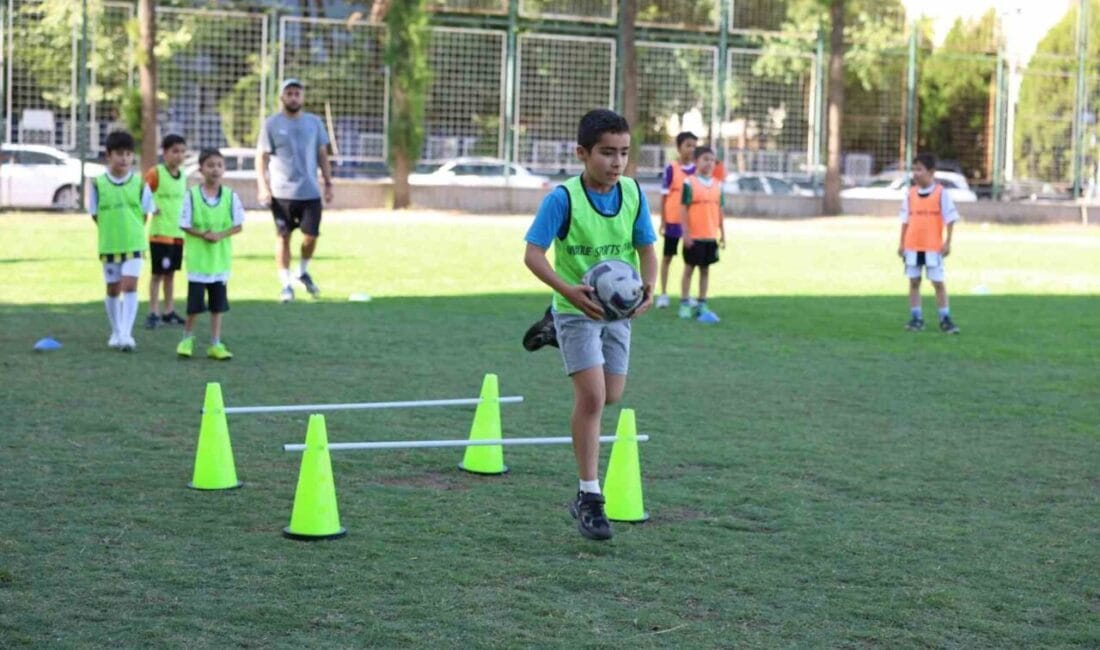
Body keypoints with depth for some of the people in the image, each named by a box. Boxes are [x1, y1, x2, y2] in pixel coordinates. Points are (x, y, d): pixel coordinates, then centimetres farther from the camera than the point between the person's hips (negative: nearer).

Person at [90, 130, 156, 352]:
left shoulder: (140, 184, -4)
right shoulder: (98, 184, -4)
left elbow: (145, 214, 4)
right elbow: (95, 214, 3)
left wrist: (132, 232, 2)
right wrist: (111, 231, 1)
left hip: (134, 244, -1)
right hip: (108, 245, 1)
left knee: (130, 286, -11)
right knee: (113, 289, 11)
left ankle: (127, 334, -14)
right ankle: (116, 333, 25)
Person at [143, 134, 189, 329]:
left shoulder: (183, 176, 10)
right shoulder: (155, 173, -10)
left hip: (178, 232, 6)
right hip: (160, 232, -6)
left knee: (170, 273, 13)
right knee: (158, 273, -2)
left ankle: (169, 311, 20)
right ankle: (153, 313, 3)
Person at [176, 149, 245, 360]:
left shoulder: (231, 196, -2)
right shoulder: (192, 195, -8)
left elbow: (238, 225, 0)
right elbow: (184, 225, -4)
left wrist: (220, 235, -16)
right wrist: (203, 234, -19)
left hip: (220, 259, 2)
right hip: (197, 258, -2)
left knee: (218, 304, 8)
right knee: (195, 303, 2)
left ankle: (215, 344, 17)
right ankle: (187, 338, 24)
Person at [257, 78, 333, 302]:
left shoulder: (314, 122, 8)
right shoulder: (272, 124, -1)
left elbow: (322, 155, 13)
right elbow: (262, 157, -2)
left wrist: (328, 183, 8)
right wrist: (263, 187, -11)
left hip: (310, 192, 2)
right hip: (282, 192, -2)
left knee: (311, 235, 1)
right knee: (284, 236, 1)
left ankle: (303, 271, 28)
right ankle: (286, 284, 10)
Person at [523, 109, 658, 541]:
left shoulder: (633, 193, -6)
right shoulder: (563, 198, -19)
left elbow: (646, 248, 1)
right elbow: (533, 254, -20)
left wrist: (649, 285, -19)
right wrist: (568, 290, -36)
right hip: (577, 309, -5)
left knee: (611, 396, 16)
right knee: (591, 396, -16)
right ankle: (589, 497, -6)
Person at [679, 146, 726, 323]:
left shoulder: (717, 185, 8)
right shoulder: (689, 183, -7)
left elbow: (719, 210, 12)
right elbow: (683, 209, -9)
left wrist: (722, 233, 11)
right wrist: (686, 232, -13)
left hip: (711, 236, 5)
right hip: (694, 235, -5)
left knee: (705, 269, 9)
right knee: (689, 268, 4)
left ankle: (702, 305, 16)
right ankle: (685, 304, 11)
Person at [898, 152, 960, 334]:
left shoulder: (941, 193, -6)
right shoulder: (910, 194, 5)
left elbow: (950, 218, -4)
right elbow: (905, 220, 10)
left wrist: (948, 242, -9)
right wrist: (901, 243, 7)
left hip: (933, 247, -4)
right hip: (912, 246, 4)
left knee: (938, 282, -1)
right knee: (914, 281, 6)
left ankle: (945, 319, 5)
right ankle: (916, 318, 13)